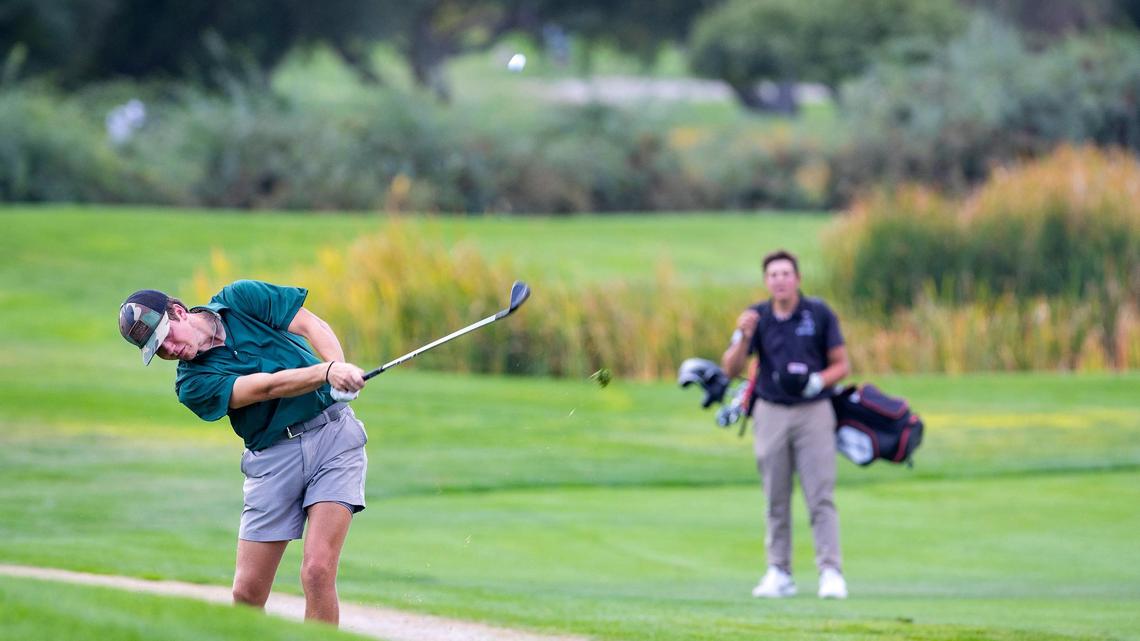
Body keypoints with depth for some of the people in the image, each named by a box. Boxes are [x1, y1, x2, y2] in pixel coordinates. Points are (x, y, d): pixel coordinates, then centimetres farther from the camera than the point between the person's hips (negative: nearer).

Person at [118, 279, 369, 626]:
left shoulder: (242, 299, 3)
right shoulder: (192, 384, -3)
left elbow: (312, 325, 0)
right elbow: (267, 387, -15)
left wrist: (339, 368, -20)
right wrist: (326, 372, -28)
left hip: (332, 432, -1)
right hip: (272, 454, 1)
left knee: (317, 572, -16)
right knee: (246, 593, -2)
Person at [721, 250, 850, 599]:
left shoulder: (820, 314, -2)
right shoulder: (757, 317, 3)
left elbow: (841, 365, 2)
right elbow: (731, 370, -2)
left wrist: (818, 381, -18)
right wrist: (743, 337, -19)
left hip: (814, 411, -2)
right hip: (771, 412, 2)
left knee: (821, 496, -8)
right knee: (776, 500, 5)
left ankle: (831, 572, -10)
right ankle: (779, 573, 10)